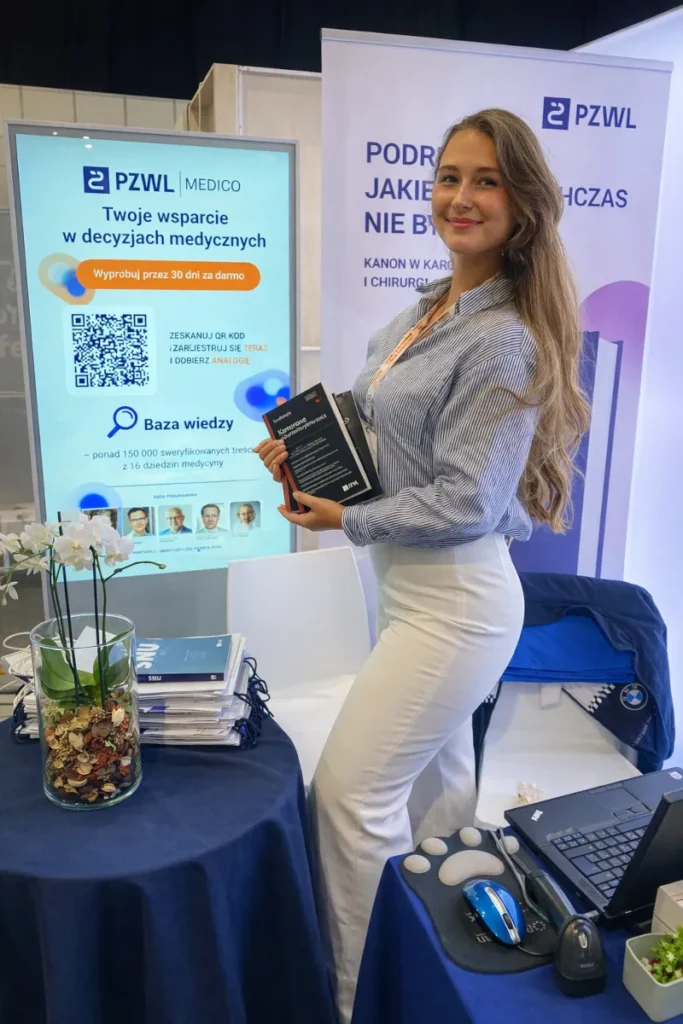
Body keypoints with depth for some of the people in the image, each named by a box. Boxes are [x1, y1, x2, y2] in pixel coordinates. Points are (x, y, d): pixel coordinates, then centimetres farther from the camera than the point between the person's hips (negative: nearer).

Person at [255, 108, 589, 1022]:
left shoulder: (505, 342, -20)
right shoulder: (420, 313, 7)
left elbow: (464, 502, -22)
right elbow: (372, 421, 16)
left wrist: (348, 519, -12)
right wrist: (301, 447, -1)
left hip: (453, 602, -9)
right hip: (411, 589, 9)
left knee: (349, 791, -1)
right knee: (433, 775, 23)